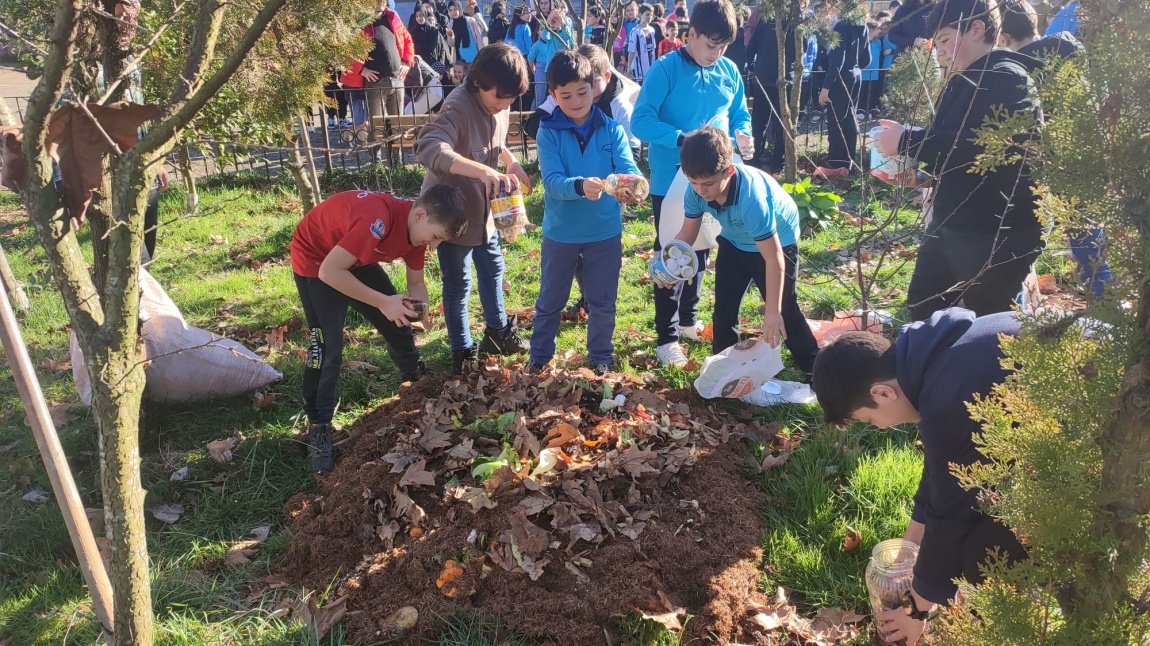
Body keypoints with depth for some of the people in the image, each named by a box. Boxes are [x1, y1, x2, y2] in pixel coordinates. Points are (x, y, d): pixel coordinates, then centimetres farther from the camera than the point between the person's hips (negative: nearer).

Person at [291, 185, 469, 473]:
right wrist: (383, 302, -36)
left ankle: (417, 384, 35)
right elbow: (329, 271, -37)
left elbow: (416, 282, 0)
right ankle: (318, 428, 2)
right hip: (316, 258, -8)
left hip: (356, 258, 8)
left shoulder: (417, 227, -13)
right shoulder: (378, 220, -40)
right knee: (327, 348, -11)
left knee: (397, 324, 11)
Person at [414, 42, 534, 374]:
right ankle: (462, 351, 23)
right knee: (459, 283, 5)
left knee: (493, 269, 22)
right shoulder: (458, 107, -29)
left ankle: (498, 333, 43)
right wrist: (482, 170, -55)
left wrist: (512, 161, -4)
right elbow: (428, 148, -45)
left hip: (483, 206, 8)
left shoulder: (498, 104, -4)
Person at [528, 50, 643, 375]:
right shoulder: (548, 132, -10)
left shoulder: (611, 129, -5)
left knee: (602, 302, 14)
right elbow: (551, 181, -21)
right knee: (550, 301, 16)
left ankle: (600, 356, 35)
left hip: (605, 231, 1)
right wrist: (580, 186, -41)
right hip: (560, 232, -1)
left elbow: (628, 168, -17)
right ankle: (539, 355, 34)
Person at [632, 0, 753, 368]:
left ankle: (688, 319, 35)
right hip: (672, 181, -6)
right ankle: (667, 336, 9)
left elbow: (740, 115, 14)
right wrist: (683, 139, -30)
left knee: (700, 251, 18)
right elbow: (641, 121, -19)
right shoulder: (665, 70, -13)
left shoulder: (729, 72, 4)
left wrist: (741, 134, -10)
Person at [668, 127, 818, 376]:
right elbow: (688, 232, -7)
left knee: (784, 308, -3)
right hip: (735, 242, 6)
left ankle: (814, 369, 15)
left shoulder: (751, 196, -43)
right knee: (724, 306, 4)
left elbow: (774, 259, -38)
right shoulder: (695, 191, -26)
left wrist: (772, 312, -35)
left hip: (778, 241, -5)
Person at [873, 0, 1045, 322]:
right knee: (922, 310, 18)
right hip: (950, 224, 10)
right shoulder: (962, 82, 13)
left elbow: (985, 147, -32)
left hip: (998, 233, -10)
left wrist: (907, 141, -26)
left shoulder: (1007, 79, -17)